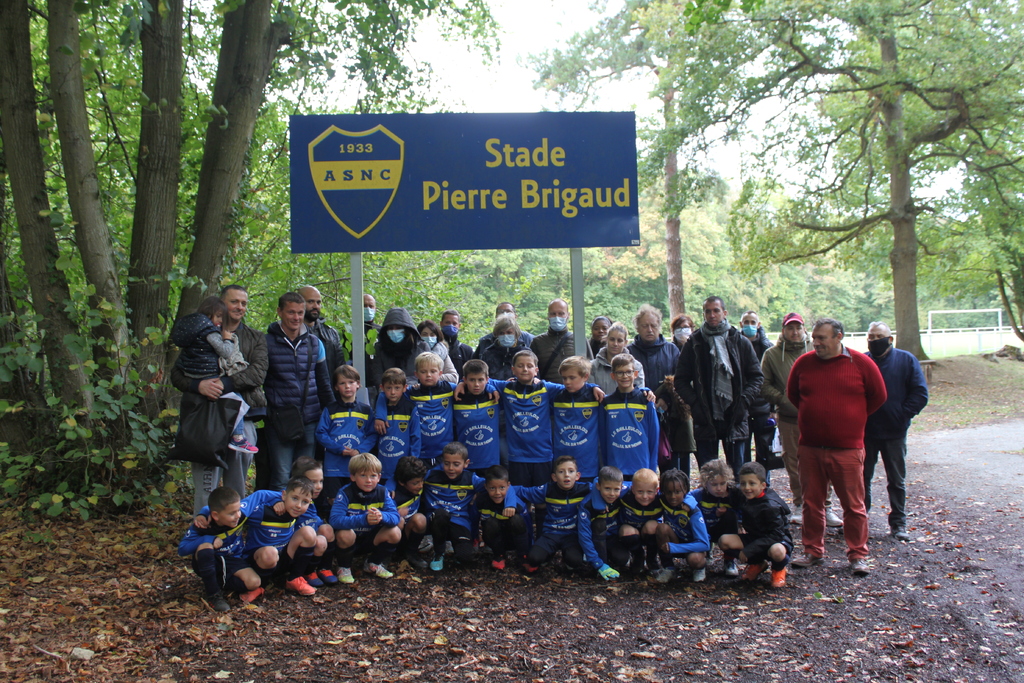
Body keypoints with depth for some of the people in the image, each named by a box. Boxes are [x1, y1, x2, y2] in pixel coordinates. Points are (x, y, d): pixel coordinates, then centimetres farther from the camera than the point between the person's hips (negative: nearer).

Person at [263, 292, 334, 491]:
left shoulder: (314, 343, 9)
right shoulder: (267, 342, -1)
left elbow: (324, 384, 15)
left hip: (310, 421, 3)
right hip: (280, 421, -3)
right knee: (281, 480, -2)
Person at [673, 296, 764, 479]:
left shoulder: (740, 342, 6)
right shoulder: (694, 344, 5)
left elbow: (757, 377, 8)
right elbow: (681, 381, 6)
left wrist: (743, 401, -6)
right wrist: (695, 404, -8)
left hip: (734, 418, 0)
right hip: (705, 420, 0)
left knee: (737, 473, 6)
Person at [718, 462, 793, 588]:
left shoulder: (770, 506, -24)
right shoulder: (745, 498, -2)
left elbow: (776, 534, -26)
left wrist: (748, 550, -28)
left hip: (778, 540, -6)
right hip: (754, 537, 6)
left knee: (777, 551, -42)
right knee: (724, 541, -17)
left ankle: (778, 569, -2)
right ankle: (757, 563, 6)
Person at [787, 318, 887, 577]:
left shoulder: (861, 363, -4)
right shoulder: (803, 363, 3)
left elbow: (878, 396, 7)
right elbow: (792, 394, 18)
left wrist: (852, 418, 10)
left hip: (847, 448, -3)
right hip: (809, 448, 3)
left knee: (853, 505, 3)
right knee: (811, 503, 10)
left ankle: (858, 555, 15)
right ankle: (813, 551, 23)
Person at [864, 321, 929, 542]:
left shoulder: (906, 360, -1)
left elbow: (920, 394, -3)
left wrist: (903, 415, -10)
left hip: (895, 433, 0)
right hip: (865, 433, 0)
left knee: (897, 481, 10)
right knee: (862, 478, 10)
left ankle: (898, 523, 20)